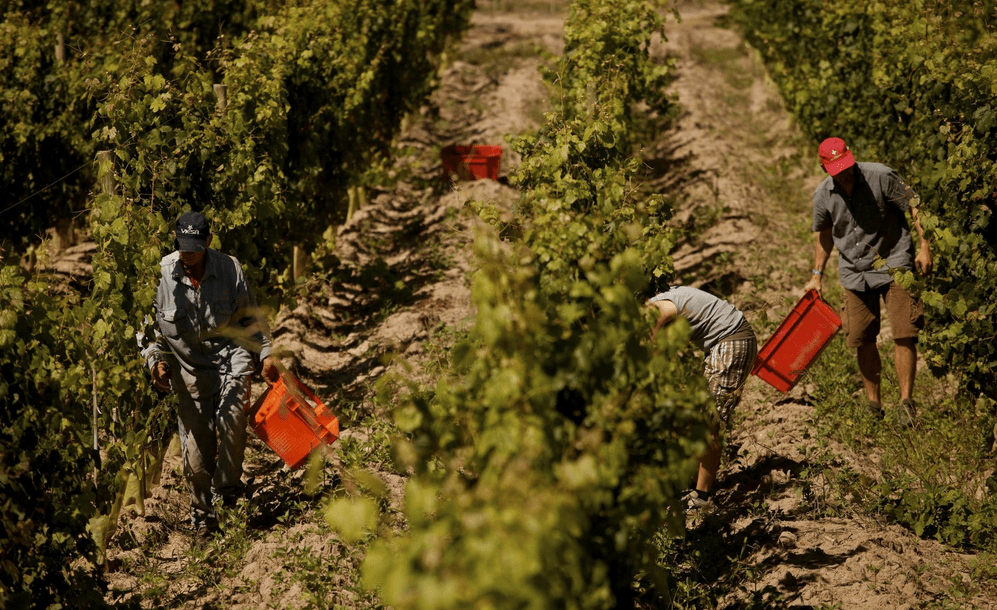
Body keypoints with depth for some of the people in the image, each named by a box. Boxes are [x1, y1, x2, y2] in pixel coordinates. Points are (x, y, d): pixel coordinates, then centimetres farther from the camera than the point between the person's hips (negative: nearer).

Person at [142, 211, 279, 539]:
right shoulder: (161, 275, -7)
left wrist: (265, 352, 3)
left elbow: (248, 316, 10)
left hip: (230, 355, 0)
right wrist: (155, 361, -8)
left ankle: (227, 486, -7)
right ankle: (202, 513, 19)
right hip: (189, 367, 0)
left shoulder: (229, 268, -3)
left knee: (230, 416, -26)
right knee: (196, 449, -1)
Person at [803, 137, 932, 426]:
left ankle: (906, 401, -2)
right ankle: (873, 403, 18)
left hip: (894, 263, -3)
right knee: (863, 340, 4)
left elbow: (914, 206, -7)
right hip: (855, 272, 3)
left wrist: (925, 246, -14)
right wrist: (817, 274, 15)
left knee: (904, 335, -10)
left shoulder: (881, 177, -13)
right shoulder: (822, 196, -2)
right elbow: (824, 235, 15)